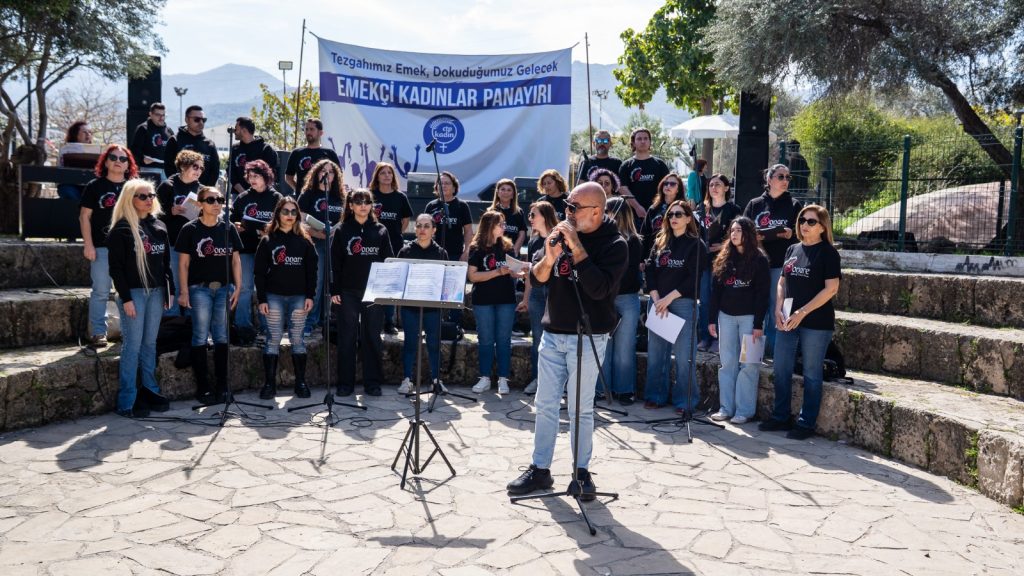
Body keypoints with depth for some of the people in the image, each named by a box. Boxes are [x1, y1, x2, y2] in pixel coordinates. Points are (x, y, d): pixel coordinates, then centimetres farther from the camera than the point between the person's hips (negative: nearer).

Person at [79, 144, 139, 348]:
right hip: (102, 247, -2)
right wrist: (88, 245, -7)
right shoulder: (95, 186, 3)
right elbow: (84, 216, 1)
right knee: (100, 291, 1)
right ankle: (98, 333, 7)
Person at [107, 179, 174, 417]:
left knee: (150, 343, 11)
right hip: (133, 292, -5)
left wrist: (169, 291, 10)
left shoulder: (159, 226, 13)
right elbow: (116, 266, -9)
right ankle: (127, 401, 2)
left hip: (156, 291, 6)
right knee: (132, 345, -4)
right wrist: (125, 298, -14)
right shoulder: (122, 228, -5)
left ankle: (150, 391, 20)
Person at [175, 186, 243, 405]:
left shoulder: (228, 229, 9)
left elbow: (235, 259, 10)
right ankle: (202, 387, 7)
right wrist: (184, 291, -7)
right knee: (200, 337, 1)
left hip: (224, 288, 3)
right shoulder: (190, 229, -1)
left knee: (222, 336, 6)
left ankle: (222, 386, 13)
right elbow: (183, 263, -2)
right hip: (200, 288, -3)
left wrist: (238, 287, 3)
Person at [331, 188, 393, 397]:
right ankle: (345, 382, 12)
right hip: (349, 292, 0)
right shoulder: (342, 231, 4)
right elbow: (334, 262, 2)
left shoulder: (380, 231, 7)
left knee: (372, 336, 5)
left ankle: (372, 382, 13)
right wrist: (334, 290, -4)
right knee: (347, 337, 3)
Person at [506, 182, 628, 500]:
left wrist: (577, 248, -23)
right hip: (552, 334, 5)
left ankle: (582, 472, 18)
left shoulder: (614, 244, -9)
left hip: (587, 337, -5)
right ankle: (540, 470, 19)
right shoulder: (562, 232, 5)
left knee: (581, 408, 4)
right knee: (545, 405, 9)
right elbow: (536, 278, 3)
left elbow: (599, 288, -23)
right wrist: (549, 258, -17)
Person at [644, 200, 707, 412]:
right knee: (655, 352, 6)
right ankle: (655, 395, 16)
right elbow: (650, 271, 6)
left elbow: (693, 279, -7)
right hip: (657, 302, 4)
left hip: (683, 302, -4)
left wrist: (668, 298, -11)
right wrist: (656, 299, -7)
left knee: (683, 354, -5)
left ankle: (685, 400, 4)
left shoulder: (696, 245, 2)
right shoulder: (659, 242, 15)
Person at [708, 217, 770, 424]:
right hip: (726, 316, 4)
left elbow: (762, 294, -7)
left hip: (749, 316, -4)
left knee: (748, 365, -2)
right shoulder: (723, 259, 9)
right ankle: (726, 407, 12)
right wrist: (712, 319, 6)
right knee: (727, 364, 6)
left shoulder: (759, 259, -3)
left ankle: (745, 410, 4)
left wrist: (758, 324, -12)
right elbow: (715, 290, 10)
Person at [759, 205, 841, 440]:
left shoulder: (828, 253, -7)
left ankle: (806, 424, 14)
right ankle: (780, 417, 23)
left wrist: (802, 312, -17)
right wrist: (779, 310, 0)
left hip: (816, 323, -6)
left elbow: (831, 288, -13)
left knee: (811, 374, 4)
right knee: (781, 370, 9)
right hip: (787, 321, 6)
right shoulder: (792, 249, 12)